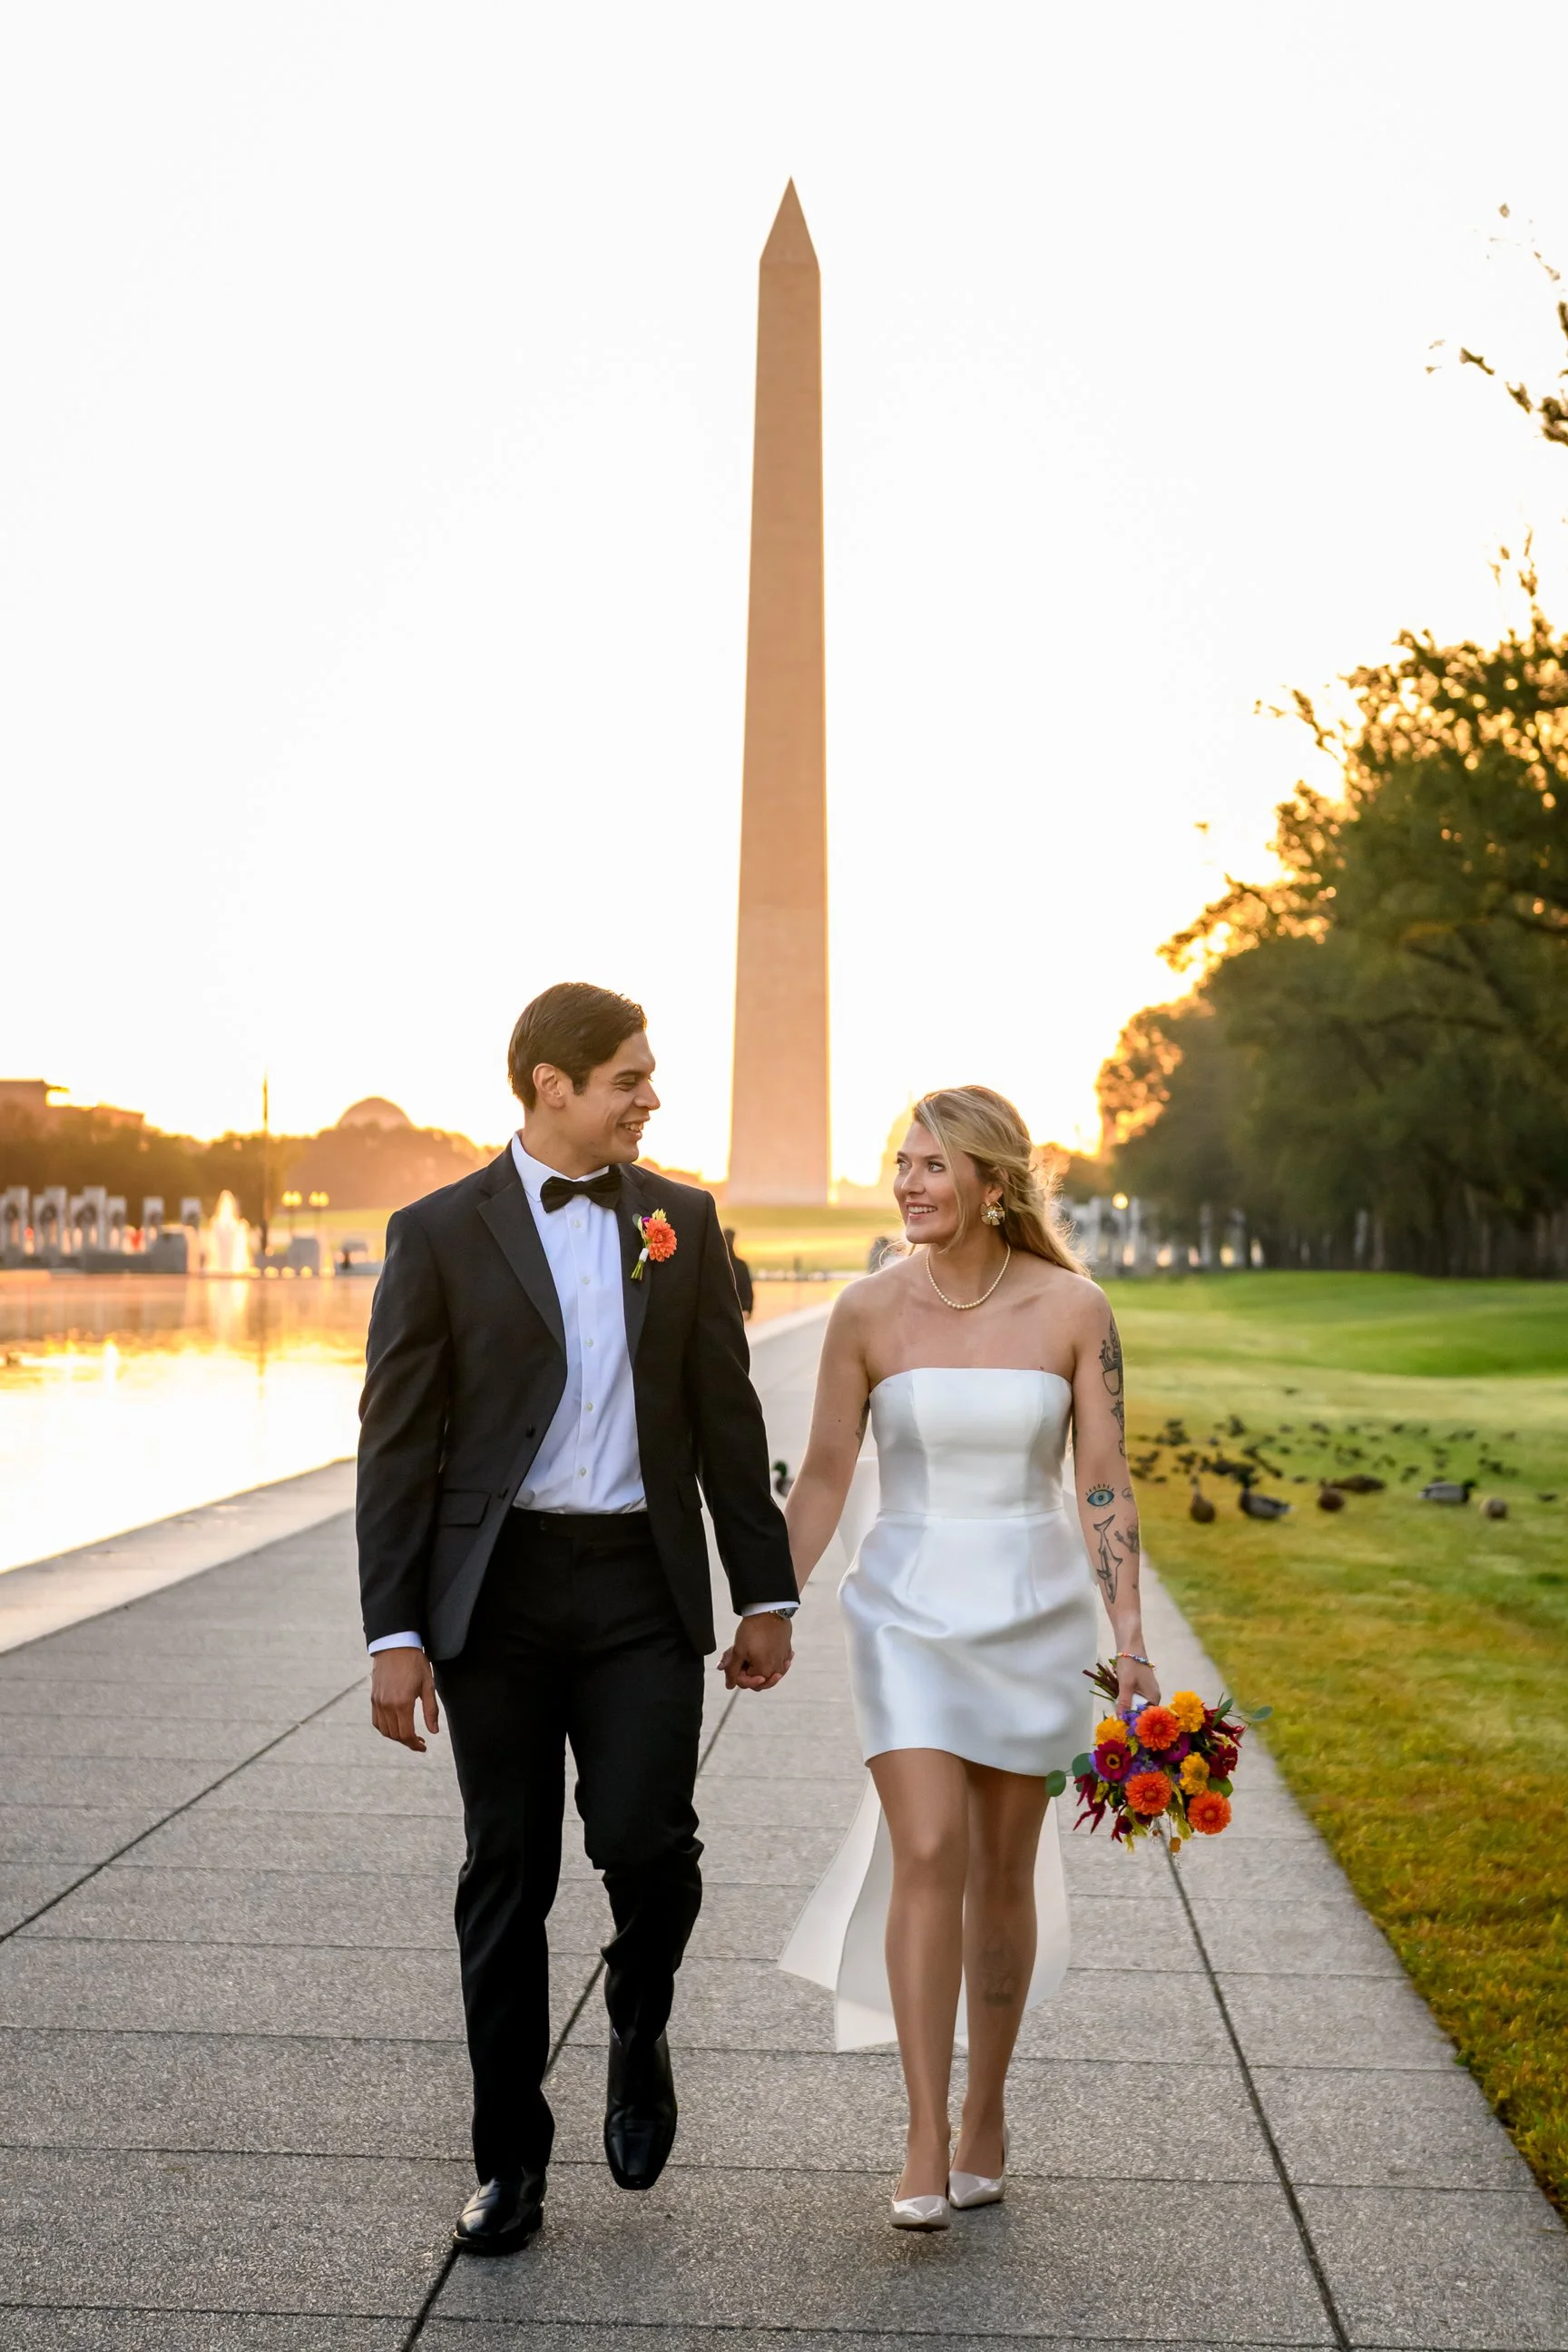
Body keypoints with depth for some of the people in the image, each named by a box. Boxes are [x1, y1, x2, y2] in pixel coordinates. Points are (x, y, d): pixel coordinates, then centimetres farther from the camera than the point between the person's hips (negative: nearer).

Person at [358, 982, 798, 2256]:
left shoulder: (682, 1220, 7)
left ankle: (641, 2031, 23)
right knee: (508, 1877, 6)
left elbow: (727, 1417, 10)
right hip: (496, 1590, -1)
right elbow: (399, 1445, -2)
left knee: (648, 1844, -10)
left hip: (642, 1587, 1)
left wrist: (767, 1594, 7)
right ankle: (512, 2159, 19)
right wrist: (394, 1634, -8)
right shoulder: (440, 1233, -1)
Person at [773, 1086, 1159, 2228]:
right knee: (926, 1858, -12)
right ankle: (926, 2147, -5)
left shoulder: (1072, 1310, -5)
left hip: (1035, 1615, 0)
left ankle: (987, 2113, 29)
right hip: (909, 1609, 0)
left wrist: (1131, 1643, -10)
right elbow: (823, 1477, 3)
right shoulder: (870, 1310, -4)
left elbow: (1105, 1483, -4)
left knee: (1004, 1873, 10)